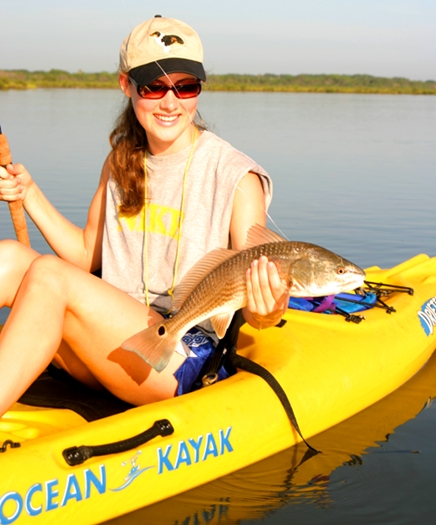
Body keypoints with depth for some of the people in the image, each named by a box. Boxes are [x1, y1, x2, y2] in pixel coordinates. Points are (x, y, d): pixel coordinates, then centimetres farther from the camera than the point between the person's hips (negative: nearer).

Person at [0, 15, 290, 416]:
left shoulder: (235, 177, -8)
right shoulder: (121, 164, 9)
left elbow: (249, 307, -10)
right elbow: (87, 255, 18)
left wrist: (268, 312, -33)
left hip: (189, 361, -5)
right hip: (114, 344, 6)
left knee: (47, 275, -28)